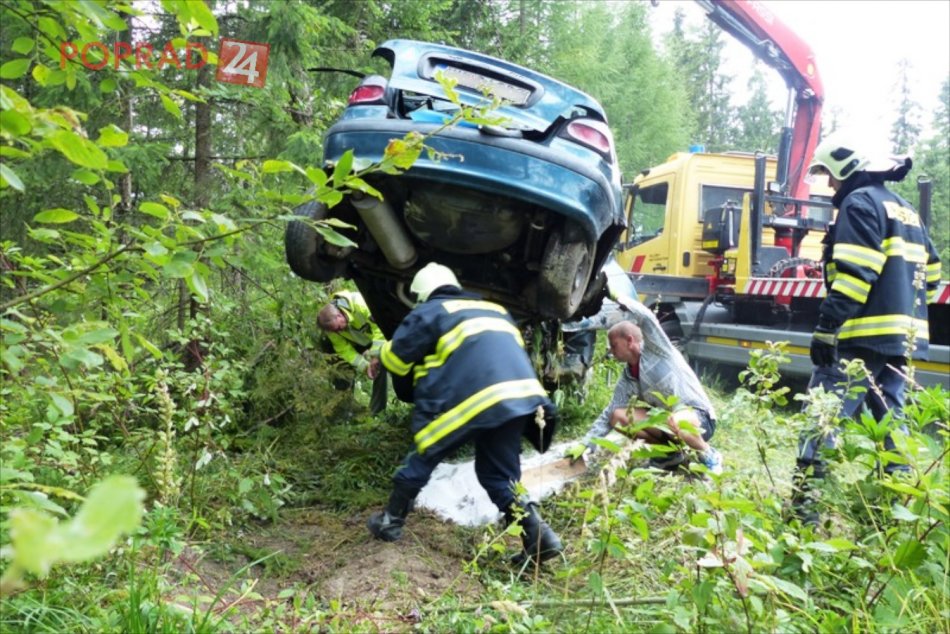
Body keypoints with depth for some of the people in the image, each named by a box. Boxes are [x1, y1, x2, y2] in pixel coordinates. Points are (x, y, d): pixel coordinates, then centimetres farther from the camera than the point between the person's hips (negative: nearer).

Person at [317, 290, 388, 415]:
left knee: (380, 366, -19)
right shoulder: (331, 325, -23)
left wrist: (375, 356, -39)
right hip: (359, 342, 5)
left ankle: (377, 411, -9)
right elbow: (345, 351, -19)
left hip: (380, 336, -4)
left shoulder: (360, 304, -41)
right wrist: (365, 366, -29)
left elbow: (381, 327, -38)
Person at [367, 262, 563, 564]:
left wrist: (381, 350, 37)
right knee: (498, 476, 17)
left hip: (476, 399, -5)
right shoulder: (495, 310, 30)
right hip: (521, 397, 6)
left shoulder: (428, 312, 12)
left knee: (424, 458, 14)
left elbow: (396, 359, 14)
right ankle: (539, 537, 6)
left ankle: (390, 523, 25)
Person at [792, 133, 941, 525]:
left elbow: (854, 273, -19)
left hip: (863, 335, -9)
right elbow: (930, 274, 22)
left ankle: (804, 506, -11)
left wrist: (826, 328, -21)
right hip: (903, 336, 10)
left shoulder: (859, 202, -6)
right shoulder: (903, 209, 22)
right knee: (892, 421, 14)